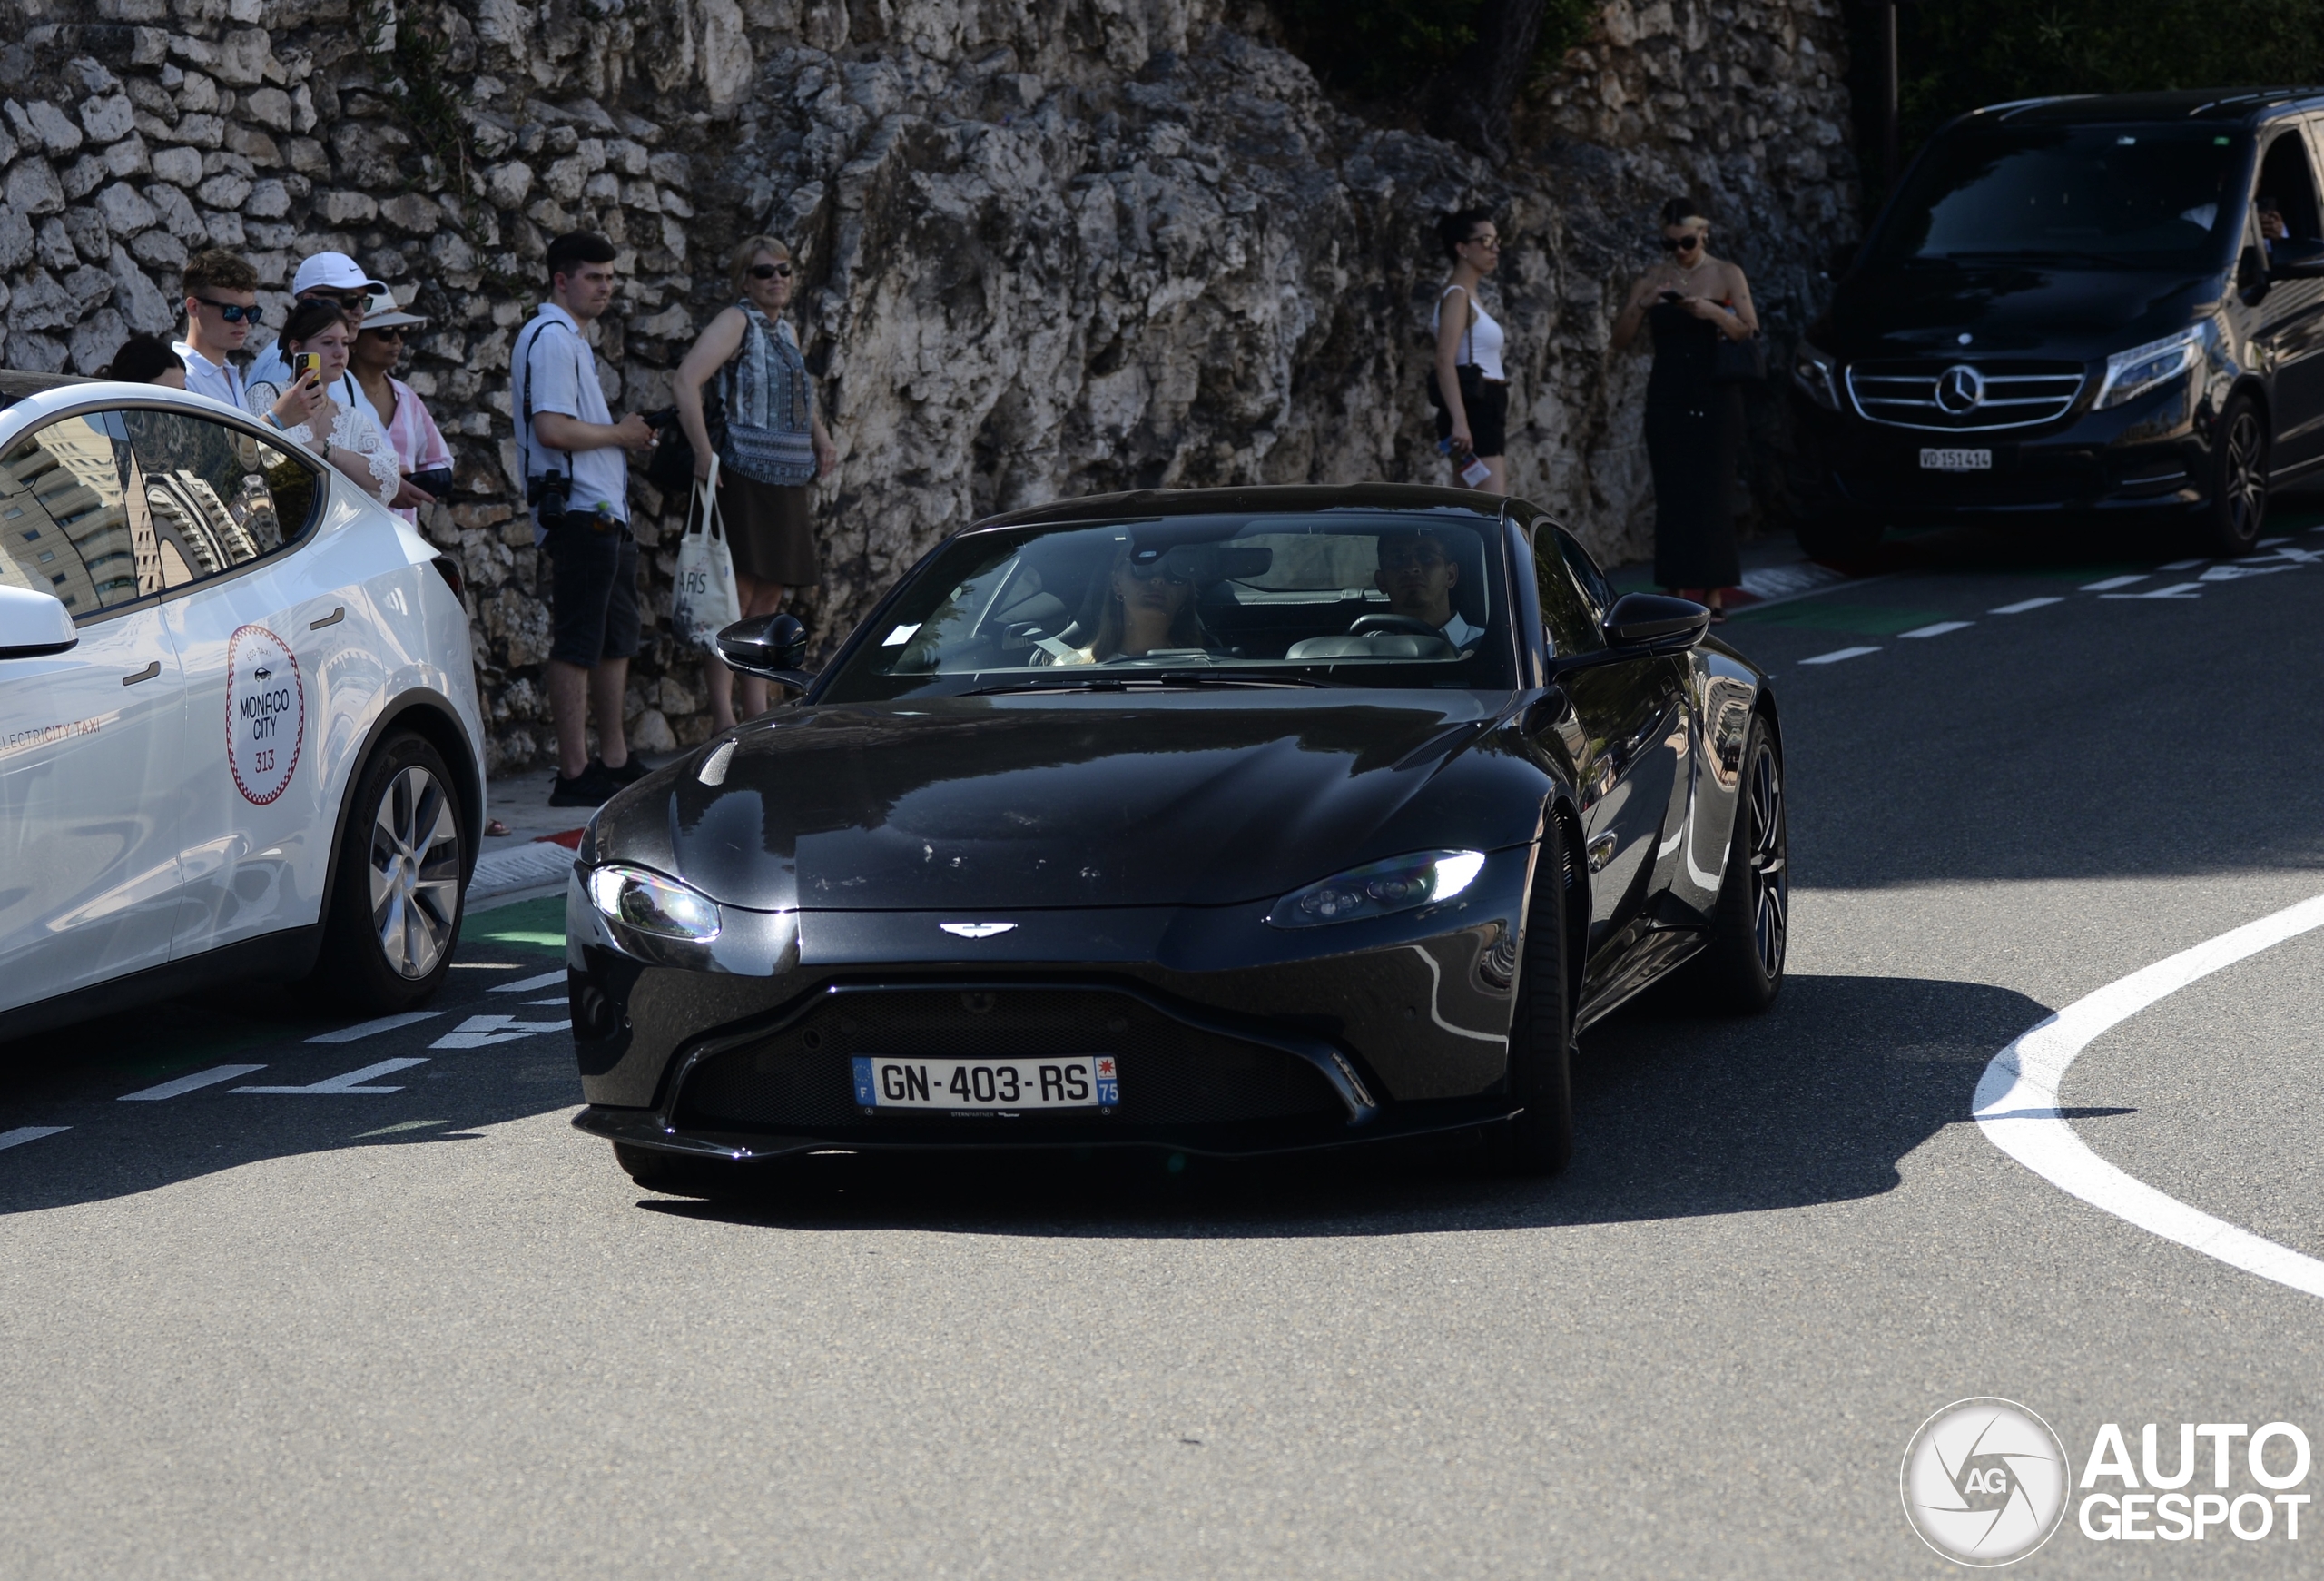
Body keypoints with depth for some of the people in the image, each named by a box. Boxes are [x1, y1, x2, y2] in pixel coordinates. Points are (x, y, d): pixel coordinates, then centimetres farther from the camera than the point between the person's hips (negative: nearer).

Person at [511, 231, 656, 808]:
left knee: (615, 640, 16)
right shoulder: (550, 338, -13)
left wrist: (623, 433, 12)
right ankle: (574, 775, -8)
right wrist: (619, 433, -11)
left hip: (604, 513, 11)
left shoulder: (571, 339, 21)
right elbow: (552, 429, -24)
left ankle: (614, 761, 23)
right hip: (579, 514, -11)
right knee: (578, 645, -9)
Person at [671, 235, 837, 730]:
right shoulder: (736, 322, -7)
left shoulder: (785, 331, 17)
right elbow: (684, 383, -21)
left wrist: (820, 435, 18)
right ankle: (723, 722, -8)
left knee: (768, 600, 11)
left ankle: (759, 716, 16)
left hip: (786, 485, 8)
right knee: (734, 601, -8)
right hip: (742, 480, -8)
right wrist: (703, 455, -23)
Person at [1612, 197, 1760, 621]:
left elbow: (1750, 332, -6)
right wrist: (1642, 305, -14)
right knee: (1673, 494, -3)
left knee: (1713, 491, -6)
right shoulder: (1653, 280, 8)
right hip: (1667, 397, 2)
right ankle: (1684, 589, 0)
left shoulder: (1727, 276, 2)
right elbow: (1620, 340, 3)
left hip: (1715, 398, -2)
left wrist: (1715, 313, -22)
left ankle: (1715, 592, -5)